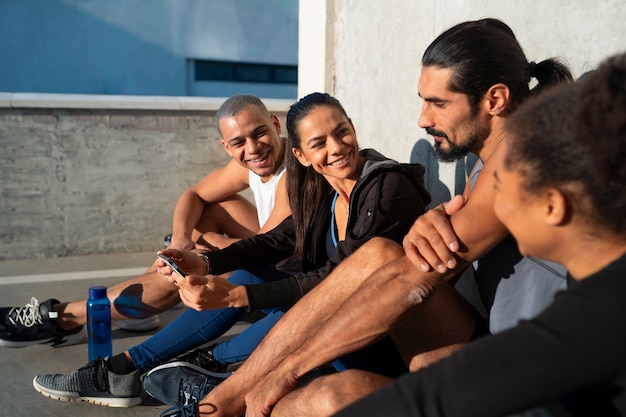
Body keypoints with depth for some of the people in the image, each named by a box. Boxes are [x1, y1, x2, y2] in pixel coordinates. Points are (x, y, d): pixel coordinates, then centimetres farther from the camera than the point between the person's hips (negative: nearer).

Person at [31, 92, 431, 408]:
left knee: (301, 307, -30)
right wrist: (206, 263, -12)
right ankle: (123, 371, 5)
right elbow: (277, 241, 5)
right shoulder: (323, 191, 3)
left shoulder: (387, 188, -21)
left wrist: (236, 296, -28)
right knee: (249, 277, 3)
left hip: (390, 338, -7)